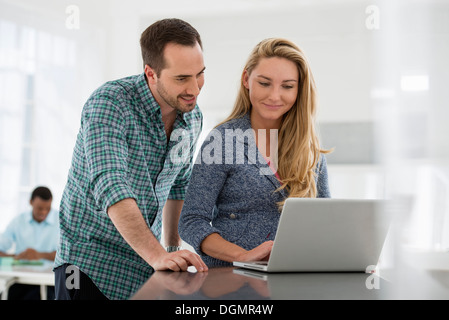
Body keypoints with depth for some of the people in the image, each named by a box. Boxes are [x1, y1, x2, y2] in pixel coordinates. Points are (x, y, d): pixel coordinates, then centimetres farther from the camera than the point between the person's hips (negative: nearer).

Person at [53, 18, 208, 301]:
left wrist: (173, 248, 14)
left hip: (148, 262, 5)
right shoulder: (109, 104, -20)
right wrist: (158, 256, -40)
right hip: (92, 263, -5)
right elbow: (110, 189, -31)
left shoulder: (192, 117, 1)